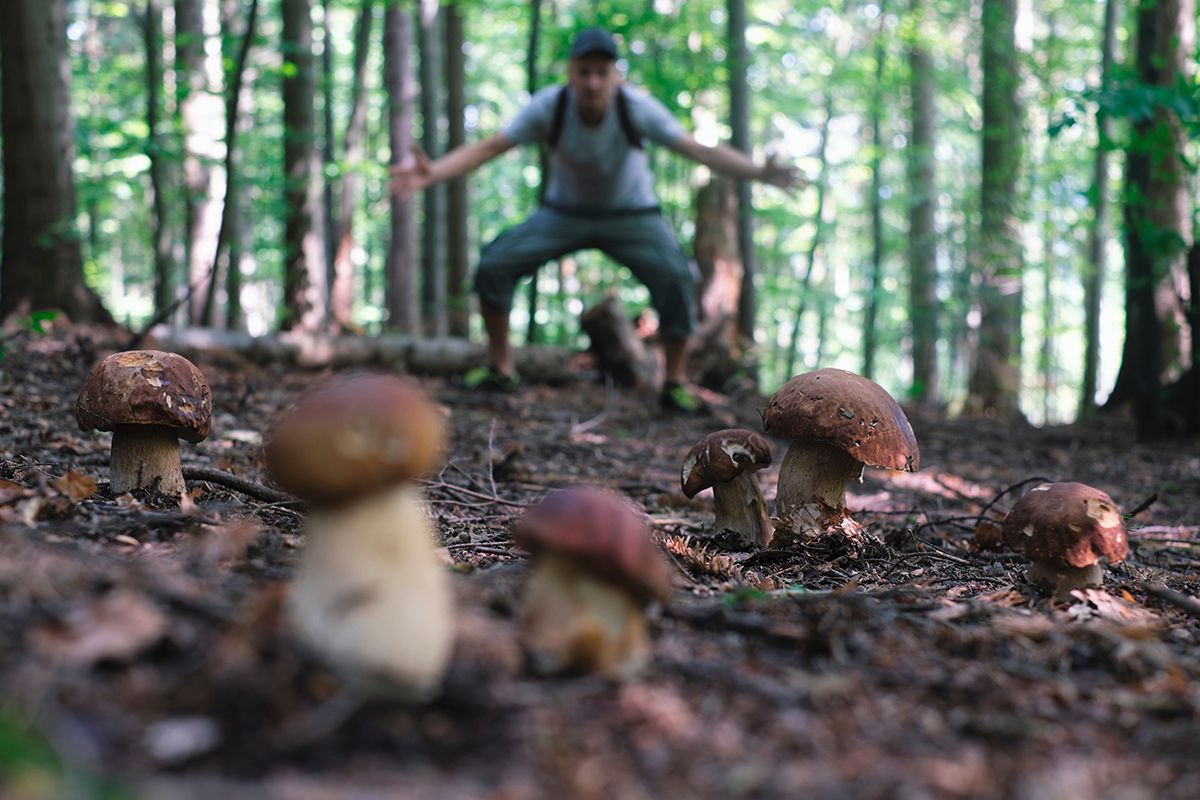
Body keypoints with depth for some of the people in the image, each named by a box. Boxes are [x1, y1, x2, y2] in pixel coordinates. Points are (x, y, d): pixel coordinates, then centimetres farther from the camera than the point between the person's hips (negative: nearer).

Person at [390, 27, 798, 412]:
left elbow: (700, 150, -32)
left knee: (676, 278, -27)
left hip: (631, 216, -1)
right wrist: (431, 172, -43)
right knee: (493, 264, -15)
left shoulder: (638, 109, -28)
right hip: (565, 213, 2)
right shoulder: (550, 106, -26)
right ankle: (499, 370, 4)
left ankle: (676, 382, -8)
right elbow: (487, 148, -27)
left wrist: (758, 171, -48)